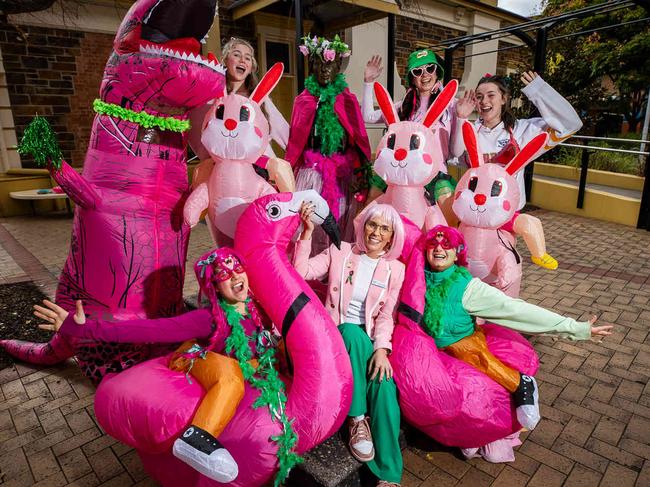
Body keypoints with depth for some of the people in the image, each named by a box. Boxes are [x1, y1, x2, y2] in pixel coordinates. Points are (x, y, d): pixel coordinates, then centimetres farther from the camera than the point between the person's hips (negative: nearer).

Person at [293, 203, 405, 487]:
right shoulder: (339, 252, 5)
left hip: (369, 343, 1)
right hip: (337, 336, -1)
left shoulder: (396, 270, 7)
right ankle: (357, 419, -22)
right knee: (353, 331, -35)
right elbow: (301, 271, -9)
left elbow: (386, 316, -2)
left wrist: (381, 349, -19)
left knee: (384, 384, -27)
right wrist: (307, 232, -16)